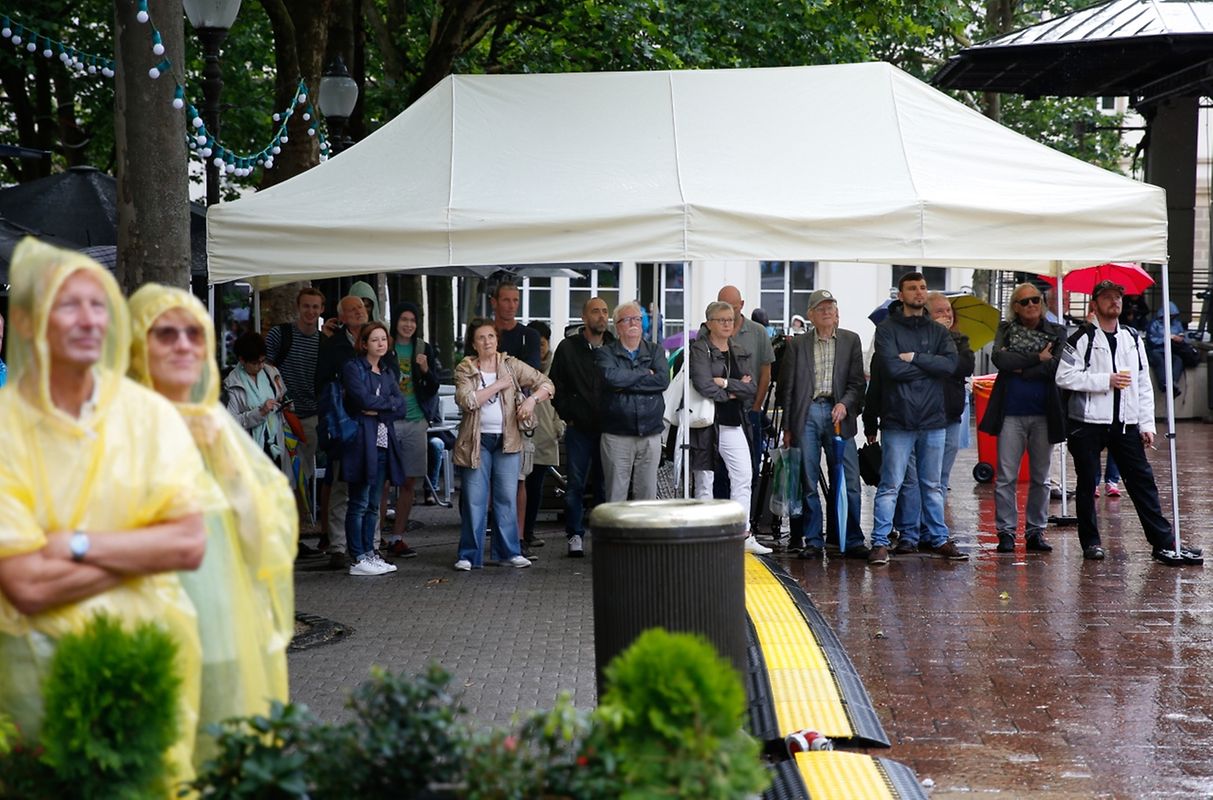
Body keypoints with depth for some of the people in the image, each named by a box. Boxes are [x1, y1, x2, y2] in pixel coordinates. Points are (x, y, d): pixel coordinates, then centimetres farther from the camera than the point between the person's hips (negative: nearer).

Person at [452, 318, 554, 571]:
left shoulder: (511, 365, 5)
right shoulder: (464, 369, 1)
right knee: (474, 500, 0)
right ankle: (469, 555, 7)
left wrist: (532, 399, -15)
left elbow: (547, 384, 4)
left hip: (507, 439, 2)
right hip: (476, 441, -2)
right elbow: (467, 401, -16)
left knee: (508, 497, 4)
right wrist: (498, 385, -13)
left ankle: (509, 551, 13)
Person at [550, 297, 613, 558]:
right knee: (576, 484, 0)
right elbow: (556, 385, 6)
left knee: (604, 485, 6)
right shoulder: (568, 348, 2)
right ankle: (575, 535, 8)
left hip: (607, 427, 1)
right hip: (578, 428, -1)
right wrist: (568, 415, 0)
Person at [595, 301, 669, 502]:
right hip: (617, 435, -2)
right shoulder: (605, 353, 5)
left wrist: (626, 383, -10)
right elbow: (611, 377, -16)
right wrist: (646, 373, -6)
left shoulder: (655, 351, 13)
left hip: (651, 434, 3)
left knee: (648, 495, 4)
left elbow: (663, 380, -6)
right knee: (616, 496, -2)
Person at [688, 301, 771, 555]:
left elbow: (752, 388, 2)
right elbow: (704, 386, -20)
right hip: (707, 423, -6)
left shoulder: (739, 351, 13)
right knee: (705, 481, 2)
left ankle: (744, 535, 7)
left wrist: (725, 383, -11)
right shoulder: (699, 350, -6)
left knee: (743, 477, 2)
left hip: (734, 424, 6)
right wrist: (733, 391, -6)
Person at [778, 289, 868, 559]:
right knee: (808, 483, 2)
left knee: (848, 483, -3)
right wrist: (787, 427, 5)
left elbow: (857, 382, 7)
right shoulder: (798, 345, 10)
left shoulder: (851, 341, 11)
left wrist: (845, 404, -12)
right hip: (807, 415, 0)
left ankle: (852, 542, 5)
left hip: (837, 414, 0)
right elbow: (787, 387, 10)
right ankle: (813, 541, 10)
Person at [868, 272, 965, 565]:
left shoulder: (938, 331, 12)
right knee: (890, 485, -3)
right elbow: (892, 368, -15)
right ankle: (880, 542, 1)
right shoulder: (887, 329, 0)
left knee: (932, 485, 13)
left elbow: (950, 364, -5)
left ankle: (939, 538, 21)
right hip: (898, 420, -4)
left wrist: (915, 358, -12)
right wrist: (929, 367, -6)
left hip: (933, 420, 4)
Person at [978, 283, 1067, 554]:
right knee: (1006, 477, -2)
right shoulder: (1006, 330, 7)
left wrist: (1019, 367, -10)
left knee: (1041, 478, 8)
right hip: (1011, 413, -1)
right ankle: (1006, 532, 5)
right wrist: (1037, 358, -11)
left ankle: (1036, 531, 16)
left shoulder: (1056, 333, 6)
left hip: (1044, 414, 1)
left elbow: (1054, 367, -10)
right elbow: (1000, 359, -12)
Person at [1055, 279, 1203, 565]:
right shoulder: (1082, 339, -3)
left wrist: (1147, 424, 5)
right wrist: (1106, 380, -15)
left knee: (1143, 482, 2)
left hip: (1125, 423, 4)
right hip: (1088, 423, -4)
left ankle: (1164, 544, 3)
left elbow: (1144, 385, 13)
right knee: (1087, 484, 4)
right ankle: (1091, 542, 15)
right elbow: (1064, 376, -14)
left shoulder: (1133, 339, 13)